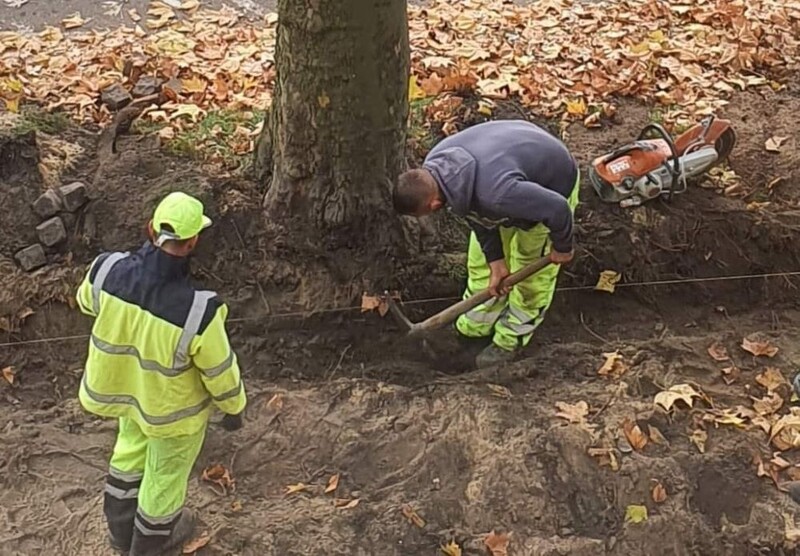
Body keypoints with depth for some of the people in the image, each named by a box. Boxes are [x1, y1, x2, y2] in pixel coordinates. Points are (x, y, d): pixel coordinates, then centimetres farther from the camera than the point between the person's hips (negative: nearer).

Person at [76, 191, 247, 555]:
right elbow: (220, 369, -23)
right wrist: (234, 408, -3)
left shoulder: (108, 271, -27)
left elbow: (88, 301, -2)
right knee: (166, 472, 25)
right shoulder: (196, 312, -41)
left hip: (128, 386, 5)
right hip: (173, 406, -4)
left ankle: (121, 527, 57)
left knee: (131, 450, 34)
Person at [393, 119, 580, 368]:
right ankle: (474, 327, 34)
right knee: (481, 259, 14)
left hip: (552, 186, -7)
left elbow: (557, 208, -37)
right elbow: (477, 216, -8)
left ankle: (510, 341, 26)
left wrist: (562, 247, -17)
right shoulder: (434, 167, -24)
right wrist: (496, 260, -8)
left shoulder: (497, 193, -50)